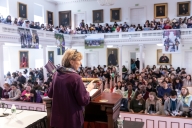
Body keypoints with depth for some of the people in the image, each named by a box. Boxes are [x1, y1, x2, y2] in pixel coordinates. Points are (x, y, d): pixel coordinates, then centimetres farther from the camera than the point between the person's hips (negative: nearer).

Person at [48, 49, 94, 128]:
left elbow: (50, 94, 13)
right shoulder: (75, 77, -21)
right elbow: (84, 101, -16)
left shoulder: (56, 74, 0)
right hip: (72, 120, -6)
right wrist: (88, 89, -1)